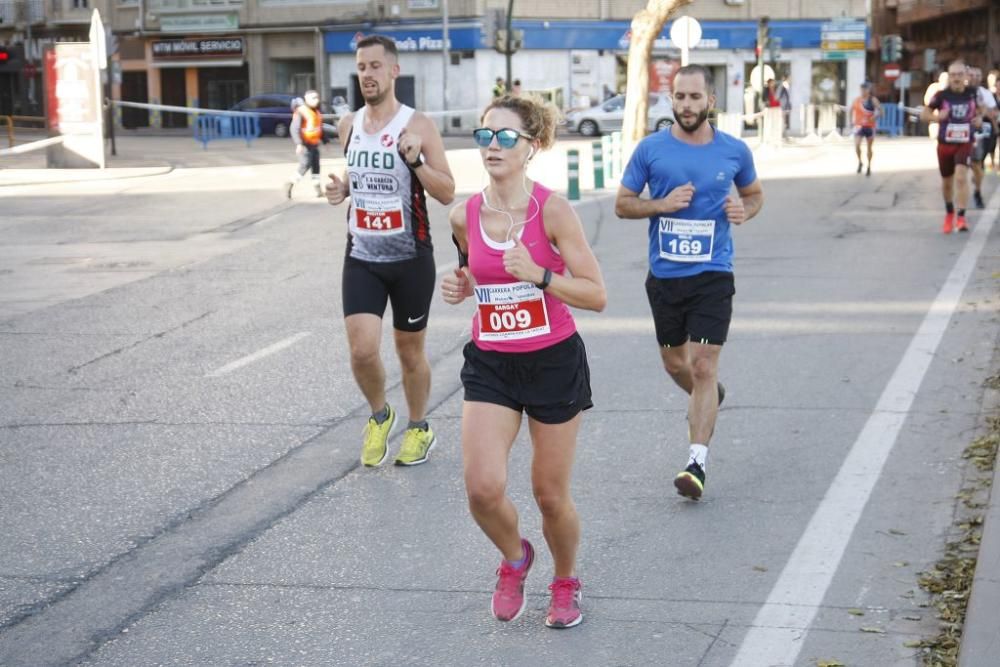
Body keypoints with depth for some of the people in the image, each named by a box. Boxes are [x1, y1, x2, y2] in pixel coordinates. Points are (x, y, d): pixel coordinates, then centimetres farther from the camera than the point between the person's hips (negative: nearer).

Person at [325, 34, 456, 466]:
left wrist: (416, 160, -26)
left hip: (410, 259, -3)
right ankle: (379, 415, 19)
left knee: (409, 351, 11)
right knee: (361, 350, -11)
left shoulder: (417, 126, -10)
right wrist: (341, 188, 0)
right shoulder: (349, 125, 4)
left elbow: (447, 193, -10)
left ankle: (418, 428, 33)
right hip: (361, 257, 3)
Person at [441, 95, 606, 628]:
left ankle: (566, 583, 37)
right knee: (482, 487, -14)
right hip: (490, 364, 3)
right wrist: (462, 288, -3)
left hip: (554, 362, -3)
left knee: (550, 494, 7)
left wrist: (538, 274, -25)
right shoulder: (464, 217, -2)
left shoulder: (552, 211, -14)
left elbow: (596, 295, -13)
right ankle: (514, 559, 20)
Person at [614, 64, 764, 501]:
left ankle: (696, 462, -9)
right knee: (675, 364, 15)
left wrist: (745, 210, -6)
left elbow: (754, 193, 17)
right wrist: (663, 204, -14)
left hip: (713, 275, -2)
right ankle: (709, 398, 49)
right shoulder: (651, 149, -2)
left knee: (703, 365, -11)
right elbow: (622, 204, 3)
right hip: (664, 275, 2)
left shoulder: (734, 151, 0)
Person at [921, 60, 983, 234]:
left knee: (961, 177, -21)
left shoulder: (973, 93, -4)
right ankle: (949, 214, 40)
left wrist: (979, 120, -6)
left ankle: (961, 218, -19)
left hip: (965, 144, -1)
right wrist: (936, 117, -26)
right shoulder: (942, 95, -10)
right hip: (945, 144, 1)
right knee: (947, 181, 15)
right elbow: (923, 114, -6)